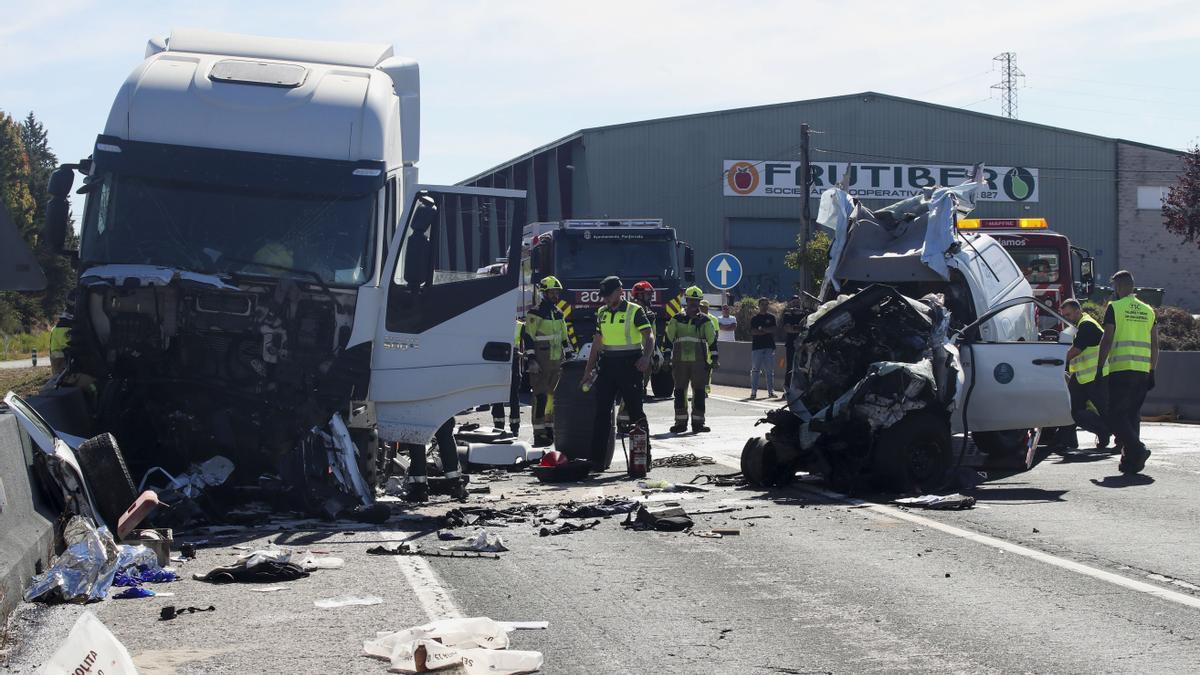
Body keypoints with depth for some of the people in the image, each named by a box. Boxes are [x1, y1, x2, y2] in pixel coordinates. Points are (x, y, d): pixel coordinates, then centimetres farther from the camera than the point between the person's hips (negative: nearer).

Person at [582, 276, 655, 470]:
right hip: (607, 365, 5)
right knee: (602, 412, 2)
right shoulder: (602, 313, 13)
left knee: (636, 412, 0)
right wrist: (589, 369, 16)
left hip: (630, 366, -5)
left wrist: (646, 357, -30)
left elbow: (649, 337, -12)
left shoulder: (634, 311, -5)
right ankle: (597, 460, 3)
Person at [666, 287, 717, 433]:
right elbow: (669, 337, 12)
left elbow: (712, 339, 7)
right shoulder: (677, 319, 9)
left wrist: (714, 358, 2)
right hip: (680, 361, 1)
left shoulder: (705, 321, 7)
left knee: (699, 392, 1)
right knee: (680, 391, 3)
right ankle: (680, 422, 10)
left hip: (699, 361, -1)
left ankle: (698, 422, 7)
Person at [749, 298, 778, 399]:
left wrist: (761, 330, -9)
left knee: (770, 371, 3)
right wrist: (766, 331, -8)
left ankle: (771, 391, 7)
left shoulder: (771, 317, 10)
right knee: (755, 370, -3)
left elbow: (773, 329, -3)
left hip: (769, 346, 1)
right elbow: (753, 331, -5)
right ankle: (753, 392, -1)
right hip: (757, 346, -1)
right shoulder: (754, 318, 8)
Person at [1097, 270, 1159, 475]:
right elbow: (1155, 345, 13)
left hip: (1120, 369, -6)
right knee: (1133, 414, 12)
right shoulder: (1148, 310, 14)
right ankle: (1131, 460, 9)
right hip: (1142, 370, 6)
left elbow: (1107, 341, -8)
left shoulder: (1114, 307, -3)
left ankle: (1137, 449, -20)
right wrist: (1152, 372, 18)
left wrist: (1099, 369, -4)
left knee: (1116, 415, -2)